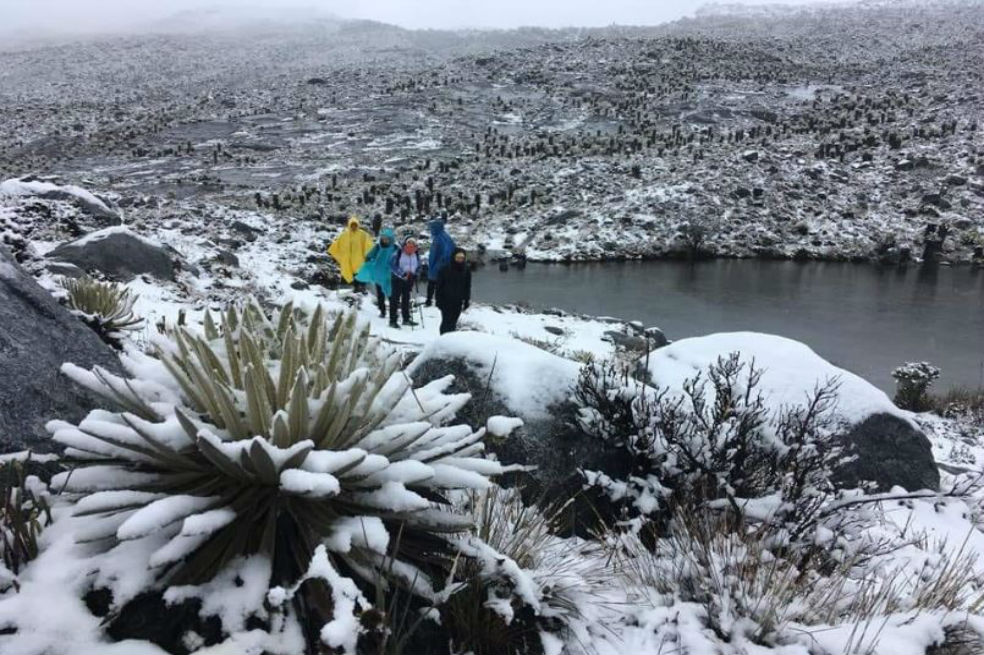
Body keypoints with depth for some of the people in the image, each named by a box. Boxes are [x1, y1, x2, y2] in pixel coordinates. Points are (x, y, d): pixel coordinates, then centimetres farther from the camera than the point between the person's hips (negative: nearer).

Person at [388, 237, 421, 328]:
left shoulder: (416, 256, 4)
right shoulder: (398, 254, -13)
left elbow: (418, 267, 13)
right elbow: (392, 266, -15)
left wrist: (414, 275, -5)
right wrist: (402, 274, -22)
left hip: (409, 280, 5)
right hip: (398, 279, -5)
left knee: (406, 299, 15)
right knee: (395, 299, -4)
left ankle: (406, 319, 25)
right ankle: (392, 321, -2)